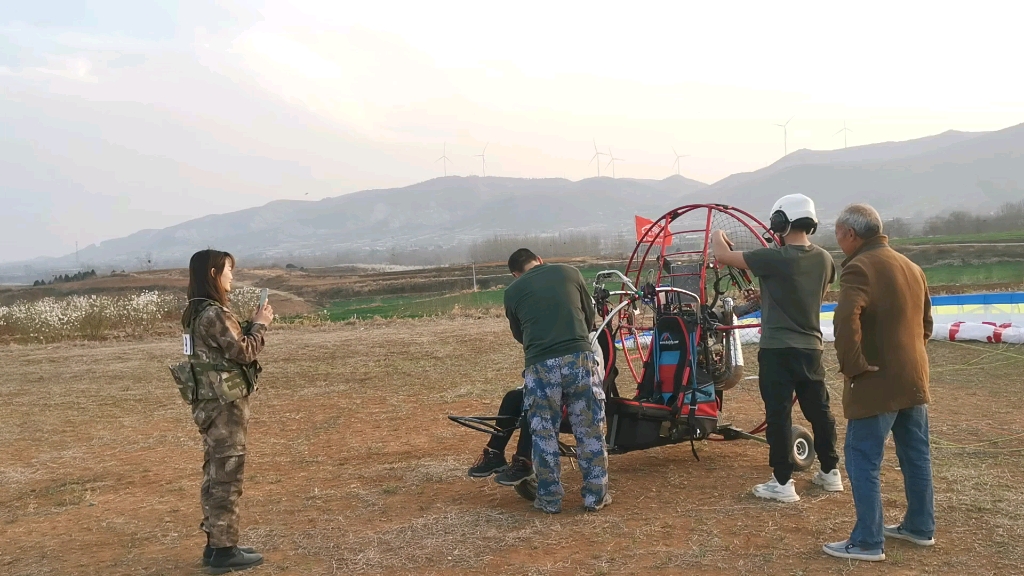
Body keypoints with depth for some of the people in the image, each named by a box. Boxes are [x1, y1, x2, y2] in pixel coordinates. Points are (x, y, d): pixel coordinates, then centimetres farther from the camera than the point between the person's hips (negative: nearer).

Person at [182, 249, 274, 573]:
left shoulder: (198, 312, 11)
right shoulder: (213, 314, -20)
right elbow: (244, 352, -17)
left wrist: (252, 325, 7)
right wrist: (260, 325, -4)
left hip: (212, 403, 10)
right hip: (225, 404, -10)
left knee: (216, 475, 16)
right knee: (227, 476, -2)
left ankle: (216, 544, 25)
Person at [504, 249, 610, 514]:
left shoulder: (512, 291, 11)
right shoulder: (570, 273, 13)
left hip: (541, 366, -1)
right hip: (580, 358, 1)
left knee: (544, 435, 12)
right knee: (590, 431, 11)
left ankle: (549, 499, 20)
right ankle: (595, 496, 19)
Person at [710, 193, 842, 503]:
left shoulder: (774, 258, -17)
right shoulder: (824, 260, 2)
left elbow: (723, 256, -12)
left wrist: (717, 236, 11)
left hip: (778, 350, -6)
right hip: (811, 347, 6)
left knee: (779, 415, 0)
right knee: (819, 410, 17)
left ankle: (782, 483, 5)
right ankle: (830, 472, 28)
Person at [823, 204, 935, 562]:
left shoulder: (860, 268, -16)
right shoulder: (910, 267, 13)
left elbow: (846, 320, -32)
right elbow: (925, 322, 22)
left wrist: (852, 366, -22)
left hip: (877, 384, -9)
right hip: (914, 380, 9)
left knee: (863, 462, -1)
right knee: (916, 456, 18)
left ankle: (868, 542, 3)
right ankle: (920, 527, 30)